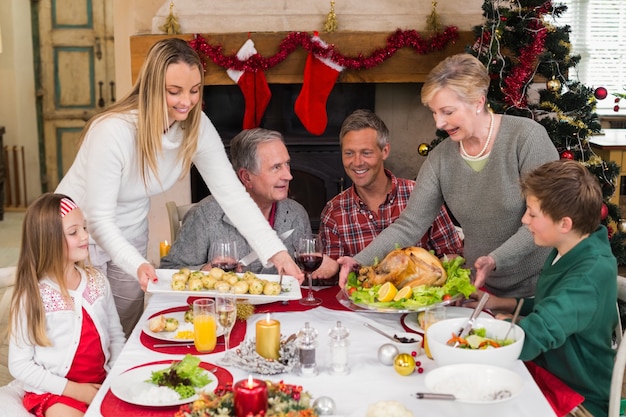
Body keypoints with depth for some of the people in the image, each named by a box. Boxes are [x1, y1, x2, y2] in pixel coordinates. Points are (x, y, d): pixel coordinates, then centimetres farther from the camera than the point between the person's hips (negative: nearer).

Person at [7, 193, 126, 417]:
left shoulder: (97, 280, 2)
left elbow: (116, 335, 9)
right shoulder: (32, 297, -11)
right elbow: (19, 365, -9)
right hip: (55, 392, -4)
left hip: (102, 382, 4)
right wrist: (73, 389, -15)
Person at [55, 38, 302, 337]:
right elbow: (99, 219, -29)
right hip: (82, 234, -5)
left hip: (130, 237, 5)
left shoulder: (197, 127, -17)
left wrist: (277, 253, -28)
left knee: (127, 335, 16)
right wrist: (137, 265, -45)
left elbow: (232, 194, -18)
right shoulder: (112, 131, -32)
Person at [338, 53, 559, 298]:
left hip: (539, 288, -4)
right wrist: (360, 261, -16)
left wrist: (495, 260, -28)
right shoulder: (440, 159, 2)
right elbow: (409, 225, -1)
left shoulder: (527, 137, -11)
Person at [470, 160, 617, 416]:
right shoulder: (567, 252, 1)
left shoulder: (590, 276, -29)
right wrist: (500, 303, 3)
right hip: (547, 371, 8)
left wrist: (501, 319, -17)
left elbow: (526, 340, -38)